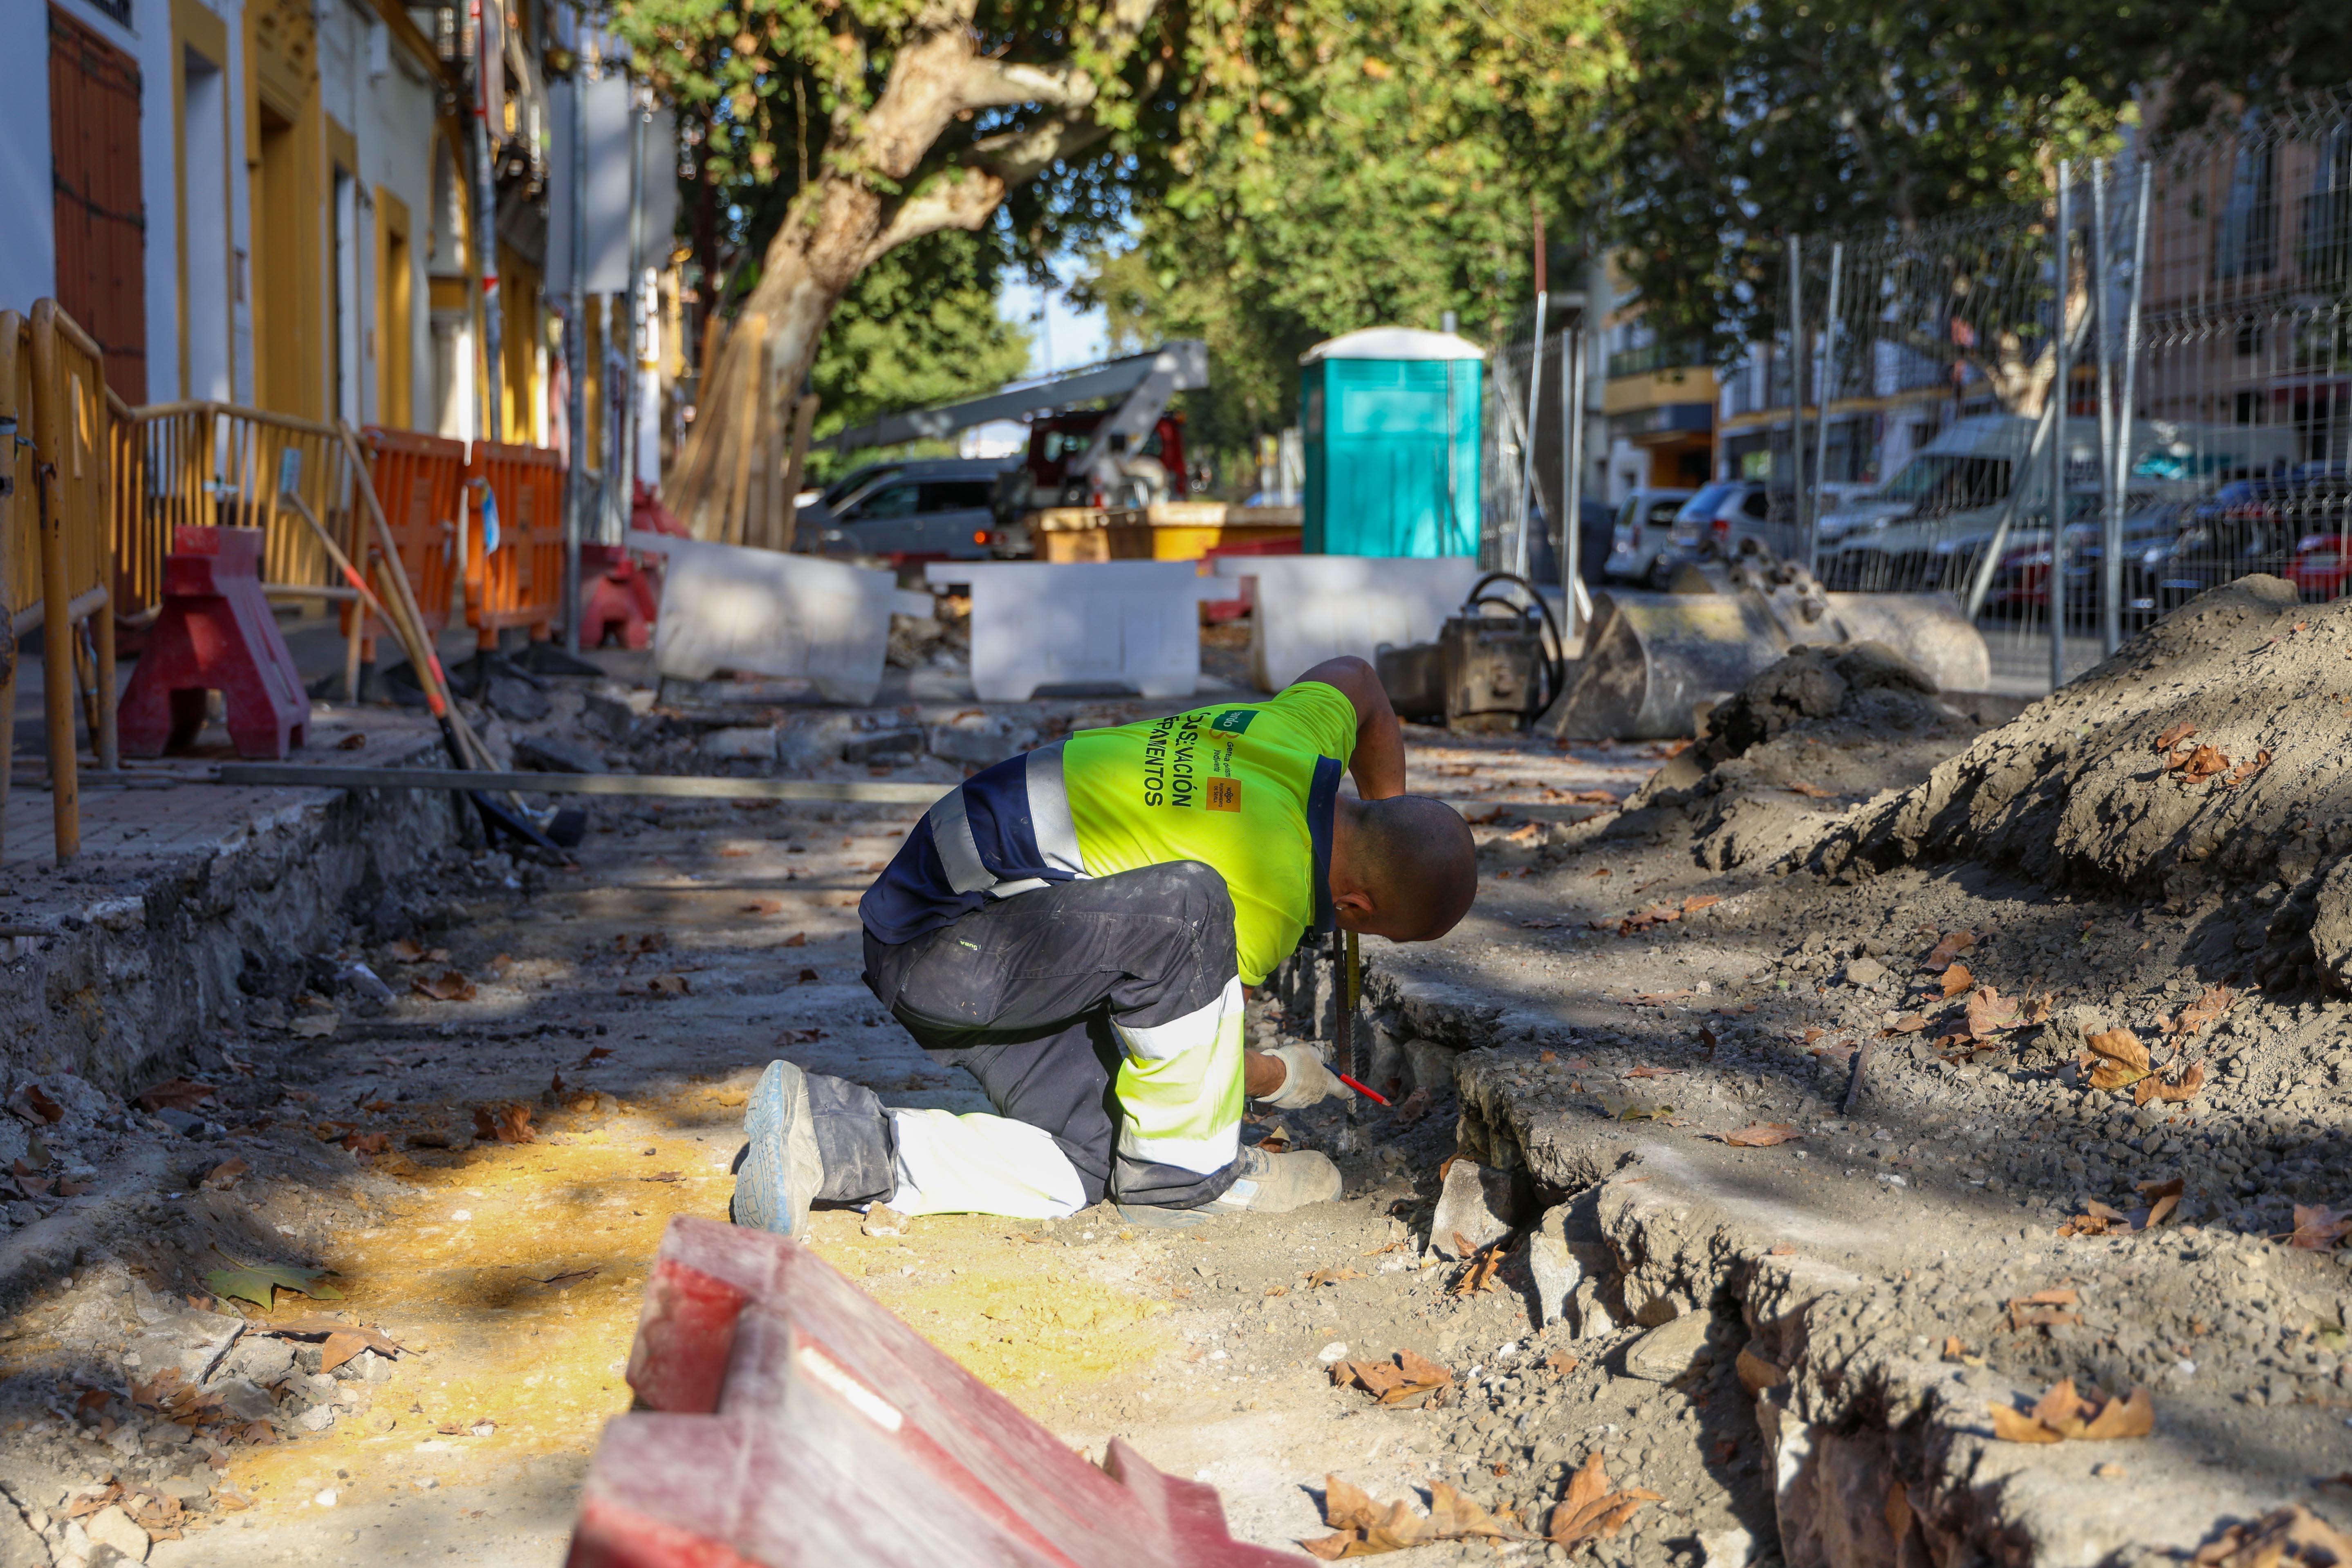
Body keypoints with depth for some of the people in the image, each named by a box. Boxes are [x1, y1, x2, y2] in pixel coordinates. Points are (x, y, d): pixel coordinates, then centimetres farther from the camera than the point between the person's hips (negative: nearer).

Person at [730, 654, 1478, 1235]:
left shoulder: (1304, 728, 2)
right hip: (949, 953, -10)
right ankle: (1184, 1175, -12)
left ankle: (828, 1133, -1)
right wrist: (1278, 1077, 14)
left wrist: (1390, 820, 31)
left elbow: (1356, 679, 26)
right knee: (1184, 907, -30)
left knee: (1079, 1171, 3)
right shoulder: (1269, 907, -20)